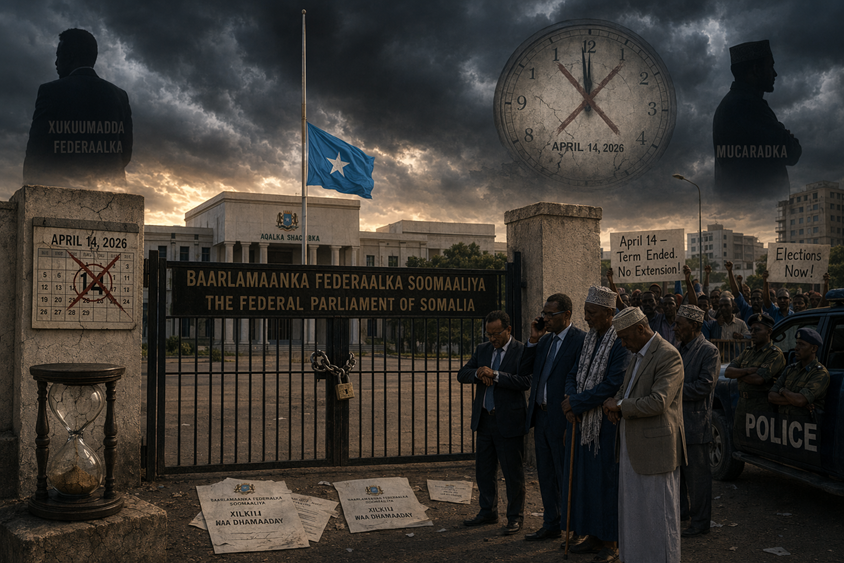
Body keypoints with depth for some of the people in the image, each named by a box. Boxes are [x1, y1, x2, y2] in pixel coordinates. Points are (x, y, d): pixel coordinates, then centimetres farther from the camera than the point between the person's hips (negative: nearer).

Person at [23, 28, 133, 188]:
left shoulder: (51, 91, 0)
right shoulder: (120, 95, 11)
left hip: (59, 186, -4)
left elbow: (36, 151, -2)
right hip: (107, 193, 4)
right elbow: (126, 153, 13)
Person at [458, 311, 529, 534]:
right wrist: (478, 373, -15)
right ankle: (488, 512, 29)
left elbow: (525, 382, -21)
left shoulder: (522, 352, -8)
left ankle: (515, 517, 17)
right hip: (484, 421, 6)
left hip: (509, 421, -6)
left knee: (513, 473, 3)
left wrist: (495, 375, -26)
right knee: (484, 471, 15)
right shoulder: (482, 349, 11)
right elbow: (462, 375, 6)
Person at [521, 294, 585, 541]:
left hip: (562, 419, -8)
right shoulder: (545, 340, 11)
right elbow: (524, 371, 8)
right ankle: (551, 525, 29)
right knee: (545, 475, 16)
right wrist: (533, 340, -3)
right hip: (540, 416, 8)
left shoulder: (580, 340, -13)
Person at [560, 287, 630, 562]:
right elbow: (574, 374, 12)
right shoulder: (589, 339, 11)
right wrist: (571, 400, -8)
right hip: (583, 420, 8)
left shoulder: (621, 342, -15)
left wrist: (576, 403, -15)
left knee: (606, 480, 1)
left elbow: (612, 385, -20)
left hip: (607, 422, -8)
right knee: (583, 477, 12)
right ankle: (593, 536, 25)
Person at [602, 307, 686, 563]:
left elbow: (658, 402, -25)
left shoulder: (668, 355, -15)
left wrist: (620, 405, -13)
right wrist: (614, 403, -2)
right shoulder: (638, 355, 15)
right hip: (631, 446, 9)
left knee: (659, 515, 2)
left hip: (655, 449, -9)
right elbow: (625, 389, 21)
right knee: (632, 512, 16)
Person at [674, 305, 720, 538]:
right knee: (677, 470, 18)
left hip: (695, 424, -8)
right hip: (676, 421, 8)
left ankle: (700, 522, 12)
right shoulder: (679, 349, 13)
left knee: (697, 474, 1)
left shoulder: (709, 351, -12)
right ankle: (682, 510, 34)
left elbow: (704, 386, -20)